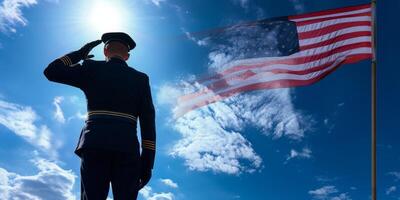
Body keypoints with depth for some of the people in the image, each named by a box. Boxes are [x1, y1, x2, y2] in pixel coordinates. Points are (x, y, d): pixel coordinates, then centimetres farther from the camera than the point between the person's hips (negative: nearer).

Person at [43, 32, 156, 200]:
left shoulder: (92, 68, 12)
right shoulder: (140, 79, 15)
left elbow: (51, 72, 16)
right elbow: (148, 121, 6)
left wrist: (79, 54, 26)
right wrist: (147, 162, 5)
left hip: (94, 147, 0)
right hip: (127, 150, 1)